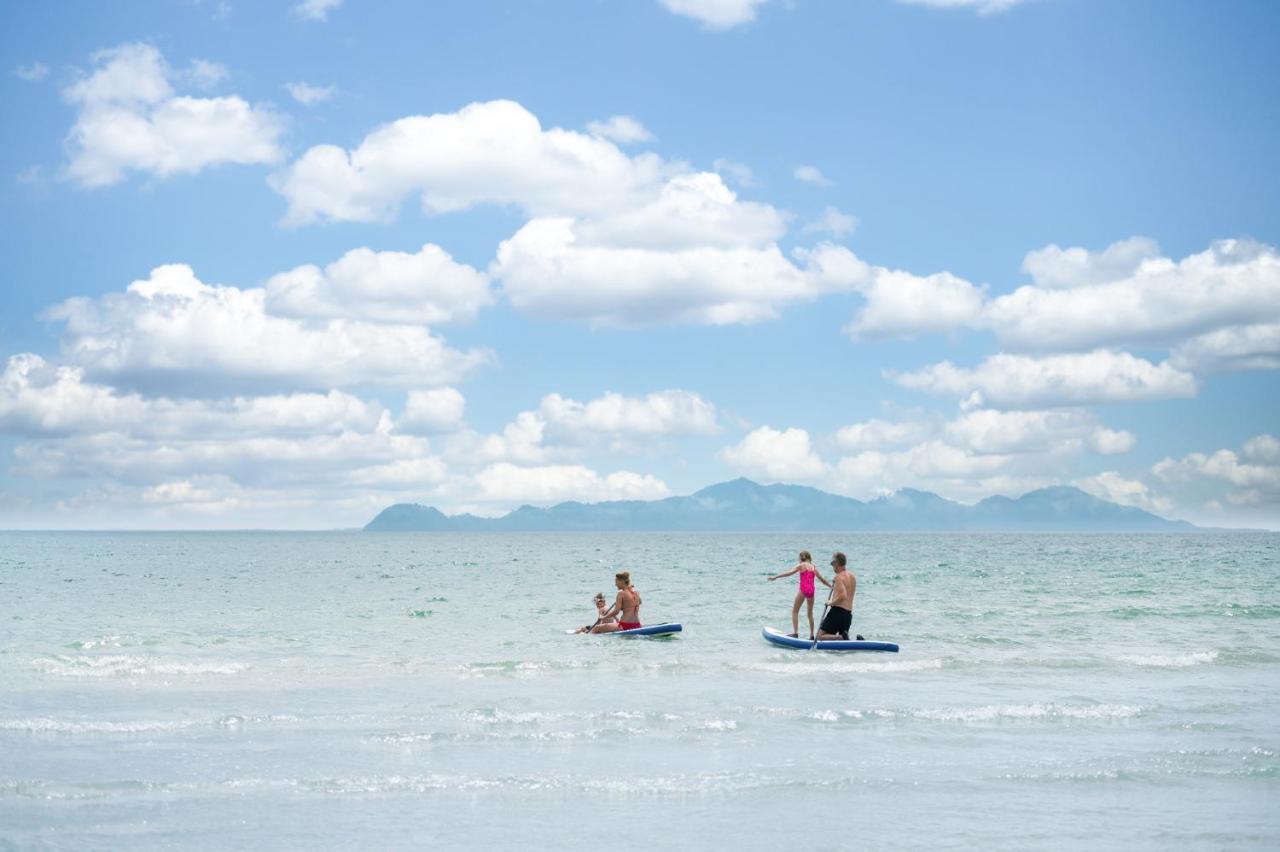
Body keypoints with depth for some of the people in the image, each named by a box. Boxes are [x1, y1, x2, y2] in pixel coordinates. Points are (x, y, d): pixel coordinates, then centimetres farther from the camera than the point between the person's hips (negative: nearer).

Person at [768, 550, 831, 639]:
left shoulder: (801, 566, 1)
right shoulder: (813, 567, 13)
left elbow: (789, 573, -11)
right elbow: (822, 579, 20)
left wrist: (775, 577, -12)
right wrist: (831, 586, 35)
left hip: (803, 589, -5)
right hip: (811, 589, 5)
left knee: (794, 611, 2)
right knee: (810, 613, 17)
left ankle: (795, 632, -10)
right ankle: (811, 635, 15)